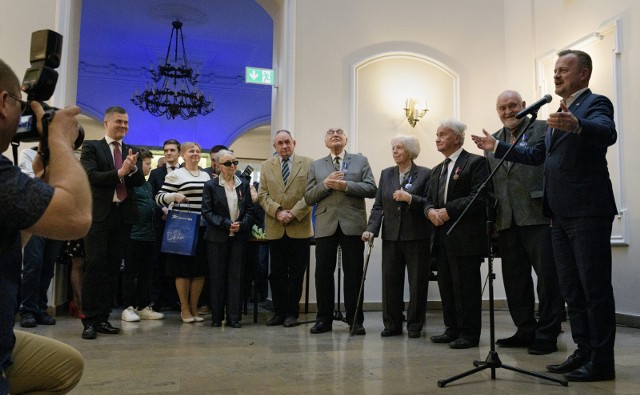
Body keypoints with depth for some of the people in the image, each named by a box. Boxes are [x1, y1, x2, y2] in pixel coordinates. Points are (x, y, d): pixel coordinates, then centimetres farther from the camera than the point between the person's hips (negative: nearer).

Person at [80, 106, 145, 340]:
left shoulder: (132, 152, 15)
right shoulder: (91, 147, 4)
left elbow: (140, 181, 4)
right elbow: (90, 176, -11)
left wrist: (132, 168, -16)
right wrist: (119, 173, -19)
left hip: (123, 216, 4)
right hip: (99, 215, -4)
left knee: (113, 268, 7)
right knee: (95, 266, -5)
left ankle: (103, 318, 14)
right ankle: (89, 320, 2)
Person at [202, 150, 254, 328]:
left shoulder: (243, 185, 8)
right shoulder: (211, 185, 0)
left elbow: (249, 210, 8)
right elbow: (206, 212, -5)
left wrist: (241, 225, -10)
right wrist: (226, 224, -14)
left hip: (239, 236, 2)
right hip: (217, 237, -2)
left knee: (236, 276, 3)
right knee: (217, 276, 4)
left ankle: (234, 317, 9)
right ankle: (216, 317, 13)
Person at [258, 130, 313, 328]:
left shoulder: (307, 163, 4)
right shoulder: (266, 166, 11)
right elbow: (262, 194, 5)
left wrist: (293, 213, -13)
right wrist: (277, 211, -11)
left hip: (300, 228, -2)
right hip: (275, 229, 2)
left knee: (296, 273, 4)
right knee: (277, 273, 6)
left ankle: (292, 312, 14)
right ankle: (279, 311, 16)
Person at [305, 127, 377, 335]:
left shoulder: (360, 161, 11)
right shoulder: (316, 166, 14)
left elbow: (371, 189, -1)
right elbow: (308, 198, 7)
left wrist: (346, 185, -12)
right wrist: (325, 184, -10)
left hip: (352, 225, -1)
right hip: (326, 226, 2)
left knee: (353, 274, 2)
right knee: (323, 273, 3)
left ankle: (355, 320, 12)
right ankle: (324, 319, 14)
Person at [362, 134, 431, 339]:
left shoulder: (425, 174, -2)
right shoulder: (386, 174, 10)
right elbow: (378, 206, 6)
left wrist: (410, 198, -22)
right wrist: (371, 229, -6)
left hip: (417, 236, -3)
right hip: (391, 236, 4)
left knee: (417, 282, 5)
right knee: (390, 281, 6)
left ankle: (415, 325, 17)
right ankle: (392, 324, 17)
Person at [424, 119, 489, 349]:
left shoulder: (475, 163, -3)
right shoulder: (437, 170, 22)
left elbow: (479, 197, -14)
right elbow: (429, 200, 20)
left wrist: (448, 211, -17)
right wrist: (430, 211, -4)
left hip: (465, 236, -8)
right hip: (442, 237, 8)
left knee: (466, 286, -3)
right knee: (446, 285, 10)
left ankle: (469, 333, 7)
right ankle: (453, 329, 20)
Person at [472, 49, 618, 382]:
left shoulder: (595, 104, -5)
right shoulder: (560, 113, 21)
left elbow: (607, 133, -27)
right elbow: (538, 155, 26)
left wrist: (576, 125, -47)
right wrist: (498, 147, 24)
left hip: (588, 212, -9)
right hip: (561, 215, 9)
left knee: (595, 287, -4)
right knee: (571, 289, 11)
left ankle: (602, 361, 3)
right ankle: (584, 352, 20)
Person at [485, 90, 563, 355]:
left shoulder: (543, 129, 2)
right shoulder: (493, 141, 18)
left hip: (538, 216, -5)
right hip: (507, 221, 6)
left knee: (548, 276, 1)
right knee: (515, 279, 10)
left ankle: (547, 334, 9)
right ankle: (526, 330, 22)